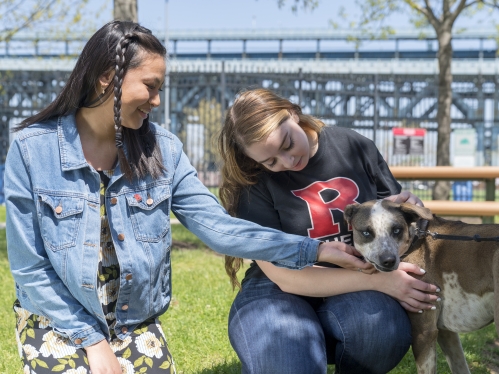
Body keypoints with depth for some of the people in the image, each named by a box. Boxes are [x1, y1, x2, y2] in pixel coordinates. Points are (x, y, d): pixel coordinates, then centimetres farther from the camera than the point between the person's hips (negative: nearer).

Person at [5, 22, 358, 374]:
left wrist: (314, 249, -15)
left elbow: (220, 229, -7)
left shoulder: (162, 149, -3)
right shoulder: (33, 149, -13)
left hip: (136, 324, 3)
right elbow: (30, 266, -10)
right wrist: (92, 341, -12)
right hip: (58, 321, -3)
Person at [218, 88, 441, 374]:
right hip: (279, 295, -2)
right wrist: (378, 280, -24)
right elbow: (287, 277, -16)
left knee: (385, 329, -33)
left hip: (354, 292, 2)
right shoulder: (254, 186, -11)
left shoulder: (354, 147, 0)